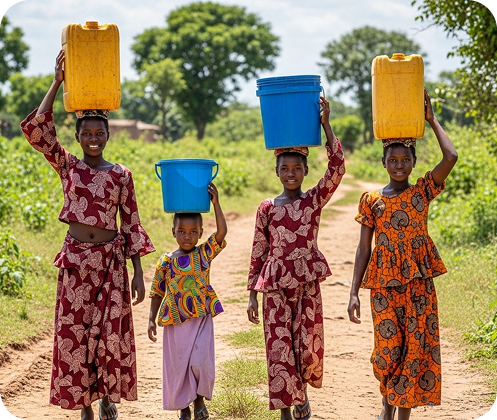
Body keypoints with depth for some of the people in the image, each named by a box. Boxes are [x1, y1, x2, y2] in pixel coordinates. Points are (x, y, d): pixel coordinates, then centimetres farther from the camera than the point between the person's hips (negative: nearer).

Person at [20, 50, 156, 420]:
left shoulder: (121, 175, 3)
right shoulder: (67, 166, 3)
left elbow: (131, 224, 4)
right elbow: (37, 129, -10)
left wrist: (138, 273, -1)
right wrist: (57, 83, -14)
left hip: (111, 259, 0)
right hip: (75, 259, 0)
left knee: (110, 331, 0)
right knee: (74, 332, 1)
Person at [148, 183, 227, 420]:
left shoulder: (204, 254, 0)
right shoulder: (166, 262, 1)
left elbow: (222, 232, -13)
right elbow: (157, 292, 7)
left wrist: (215, 203, -18)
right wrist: (152, 319, 2)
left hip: (201, 320, -1)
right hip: (175, 322, 1)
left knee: (200, 363, -10)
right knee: (177, 365, 7)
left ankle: (200, 400, 16)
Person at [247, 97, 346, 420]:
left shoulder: (315, 200, 1)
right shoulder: (267, 208, 4)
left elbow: (337, 169, -14)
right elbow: (258, 253, 7)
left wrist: (325, 125, -19)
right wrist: (252, 294, 4)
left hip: (307, 282, 0)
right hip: (275, 285, 1)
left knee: (307, 347, 2)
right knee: (279, 348, -2)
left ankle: (302, 393, 32)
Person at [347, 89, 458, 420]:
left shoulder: (423, 191, 2)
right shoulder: (372, 200, 3)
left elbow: (451, 157, -14)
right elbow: (364, 248, 4)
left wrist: (432, 120, -4)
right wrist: (354, 293, -2)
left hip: (419, 283, 0)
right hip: (383, 284, 0)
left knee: (416, 349, 1)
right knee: (388, 350, -1)